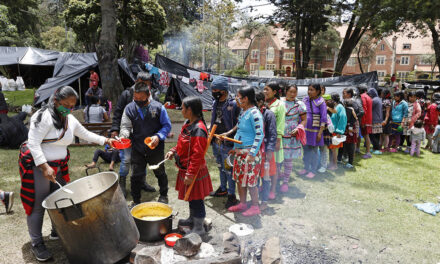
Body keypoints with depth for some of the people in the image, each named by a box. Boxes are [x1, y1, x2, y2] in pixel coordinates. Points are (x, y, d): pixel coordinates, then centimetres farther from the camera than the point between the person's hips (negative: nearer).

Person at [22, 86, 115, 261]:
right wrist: (45, 167, -27)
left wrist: (105, 140, 13)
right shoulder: (44, 117, -17)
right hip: (38, 166, -7)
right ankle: (37, 244, 13)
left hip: (59, 166, 8)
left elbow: (86, 134, 19)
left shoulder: (70, 119, 6)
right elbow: (33, 143, -21)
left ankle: (56, 231, 36)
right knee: (38, 205, -1)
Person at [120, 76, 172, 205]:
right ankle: (136, 201, 25)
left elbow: (167, 125, -4)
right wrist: (124, 136, -25)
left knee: (160, 173, 17)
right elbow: (125, 126, -2)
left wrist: (158, 136, -20)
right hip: (137, 149, 1)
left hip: (155, 148, -1)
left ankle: (163, 195, 40)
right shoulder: (129, 108, -3)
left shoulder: (158, 107, -9)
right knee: (136, 176, 6)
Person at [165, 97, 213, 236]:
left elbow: (197, 155, -26)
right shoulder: (187, 124, 5)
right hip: (185, 168, 9)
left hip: (194, 171, -9)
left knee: (196, 199, 4)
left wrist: (190, 174, -24)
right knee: (191, 198, 25)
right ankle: (192, 219, 44)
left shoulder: (198, 130, -25)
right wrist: (173, 151, 3)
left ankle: (199, 228, 20)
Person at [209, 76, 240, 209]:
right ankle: (223, 188, 37)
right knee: (221, 167, 21)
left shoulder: (233, 104, -15)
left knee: (228, 169, -1)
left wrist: (228, 133, -25)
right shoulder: (215, 103, 9)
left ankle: (231, 195, 10)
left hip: (227, 143, -8)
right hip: (216, 142, 8)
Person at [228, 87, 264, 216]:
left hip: (249, 153, -9)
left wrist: (252, 153, -23)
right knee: (239, 179, 16)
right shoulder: (243, 112, 10)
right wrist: (235, 148, 21)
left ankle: (255, 207, 17)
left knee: (250, 181, 1)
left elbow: (260, 135, -20)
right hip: (239, 152, 9)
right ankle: (242, 203, 31)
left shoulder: (254, 113, -17)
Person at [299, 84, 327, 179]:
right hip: (304, 129, 4)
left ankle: (313, 170, 18)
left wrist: (320, 133, -14)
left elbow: (323, 119, -10)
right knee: (305, 149, 13)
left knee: (313, 151, 6)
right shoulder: (305, 100, 3)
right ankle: (306, 168, 28)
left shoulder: (321, 102, -10)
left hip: (314, 130, -4)